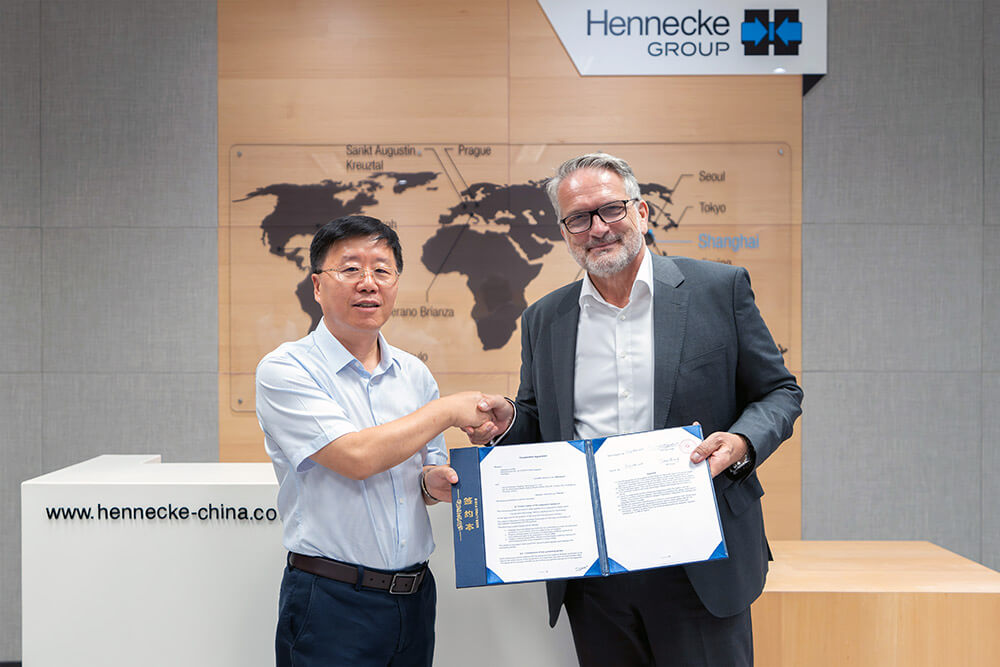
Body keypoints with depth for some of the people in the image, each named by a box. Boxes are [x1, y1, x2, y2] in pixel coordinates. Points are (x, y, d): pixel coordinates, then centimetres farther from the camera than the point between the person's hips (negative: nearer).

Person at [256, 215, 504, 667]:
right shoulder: (284, 370, -10)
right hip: (331, 602, -5)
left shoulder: (414, 374, 7)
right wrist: (448, 410, -13)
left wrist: (433, 483, -7)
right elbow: (356, 458, -22)